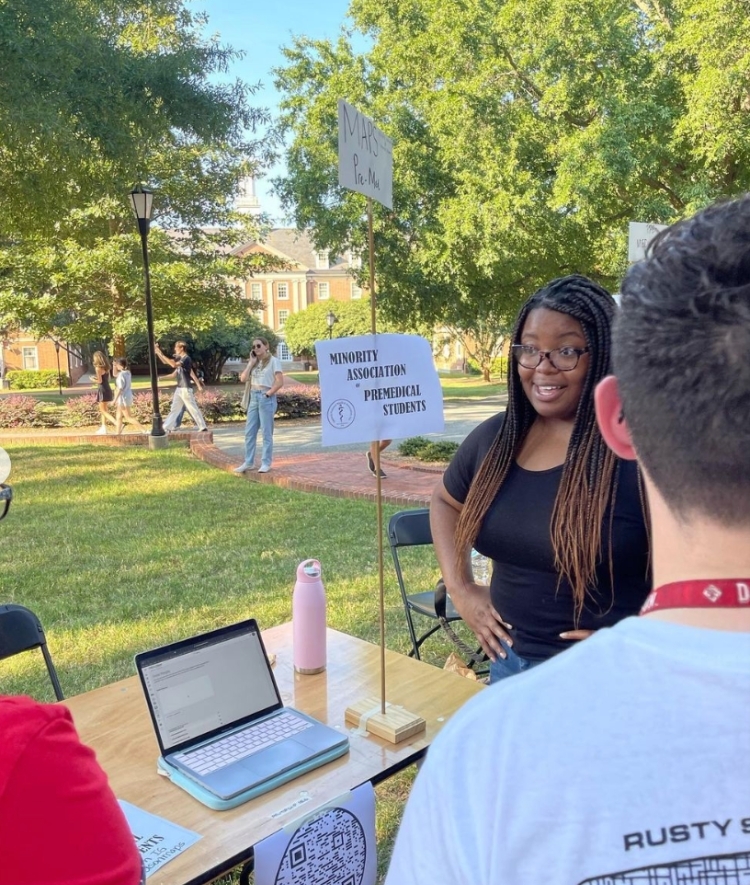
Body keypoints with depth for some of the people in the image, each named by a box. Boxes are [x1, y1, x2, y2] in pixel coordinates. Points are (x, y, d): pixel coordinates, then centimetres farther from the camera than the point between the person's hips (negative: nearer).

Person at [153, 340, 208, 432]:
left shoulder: (186, 359, -15)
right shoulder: (179, 358, 12)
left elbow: (173, 365, -30)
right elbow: (165, 362, 18)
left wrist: (161, 354, -27)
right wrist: (157, 353, 6)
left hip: (186, 389, -9)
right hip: (179, 388, 9)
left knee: (193, 408, -4)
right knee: (174, 409, 10)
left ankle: (203, 427, 3)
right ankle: (167, 428, 13)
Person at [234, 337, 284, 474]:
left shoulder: (273, 361, -4)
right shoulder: (254, 362, 15)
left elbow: (280, 382, -11)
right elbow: (243, 379, 4)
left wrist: (268, 394, -11)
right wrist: (251, 363, 1)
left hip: (266, 398, -7)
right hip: (253, 397, 7)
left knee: (266, 432, -1)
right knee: (249, 432, 7)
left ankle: (266, 463, 6)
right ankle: (248, 462, 14)